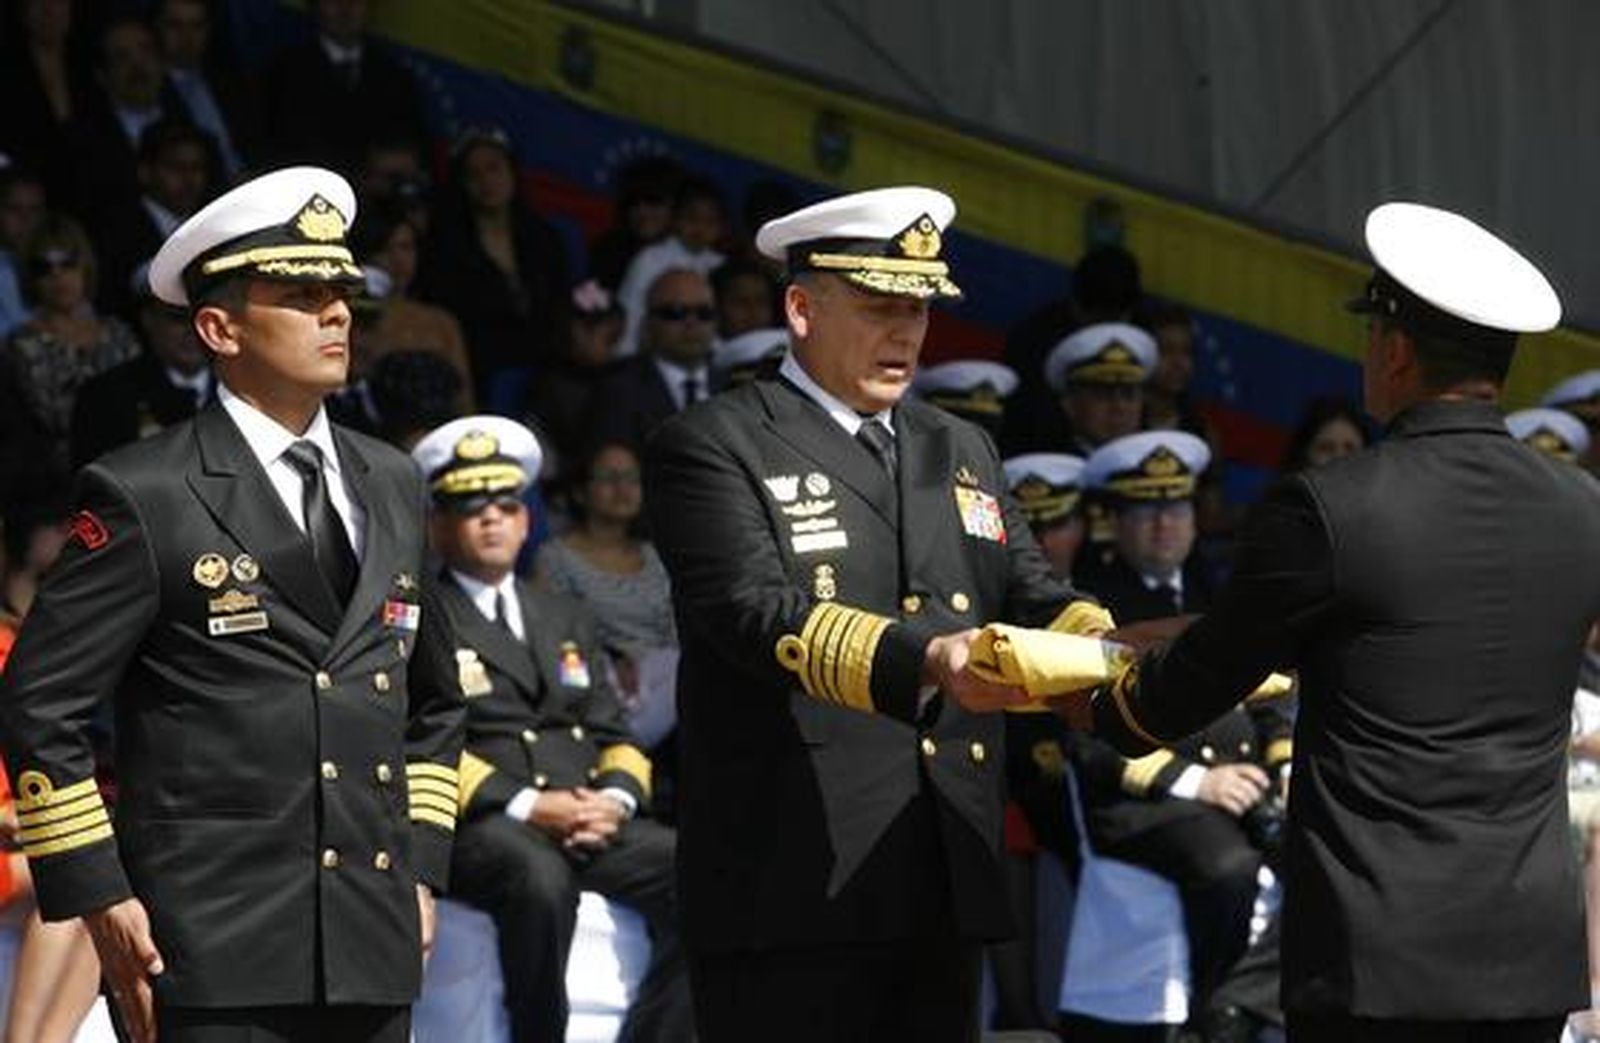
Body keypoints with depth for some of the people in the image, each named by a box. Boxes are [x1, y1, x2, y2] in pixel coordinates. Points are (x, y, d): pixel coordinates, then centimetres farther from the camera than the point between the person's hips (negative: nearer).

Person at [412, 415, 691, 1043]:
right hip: (483, 826, -6)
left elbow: (613, 735, 21)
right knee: (539, 879, -39)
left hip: (591, 823, 6)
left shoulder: (566, 620, 28)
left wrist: (615, 798, -3)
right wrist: (528, 807, -16)